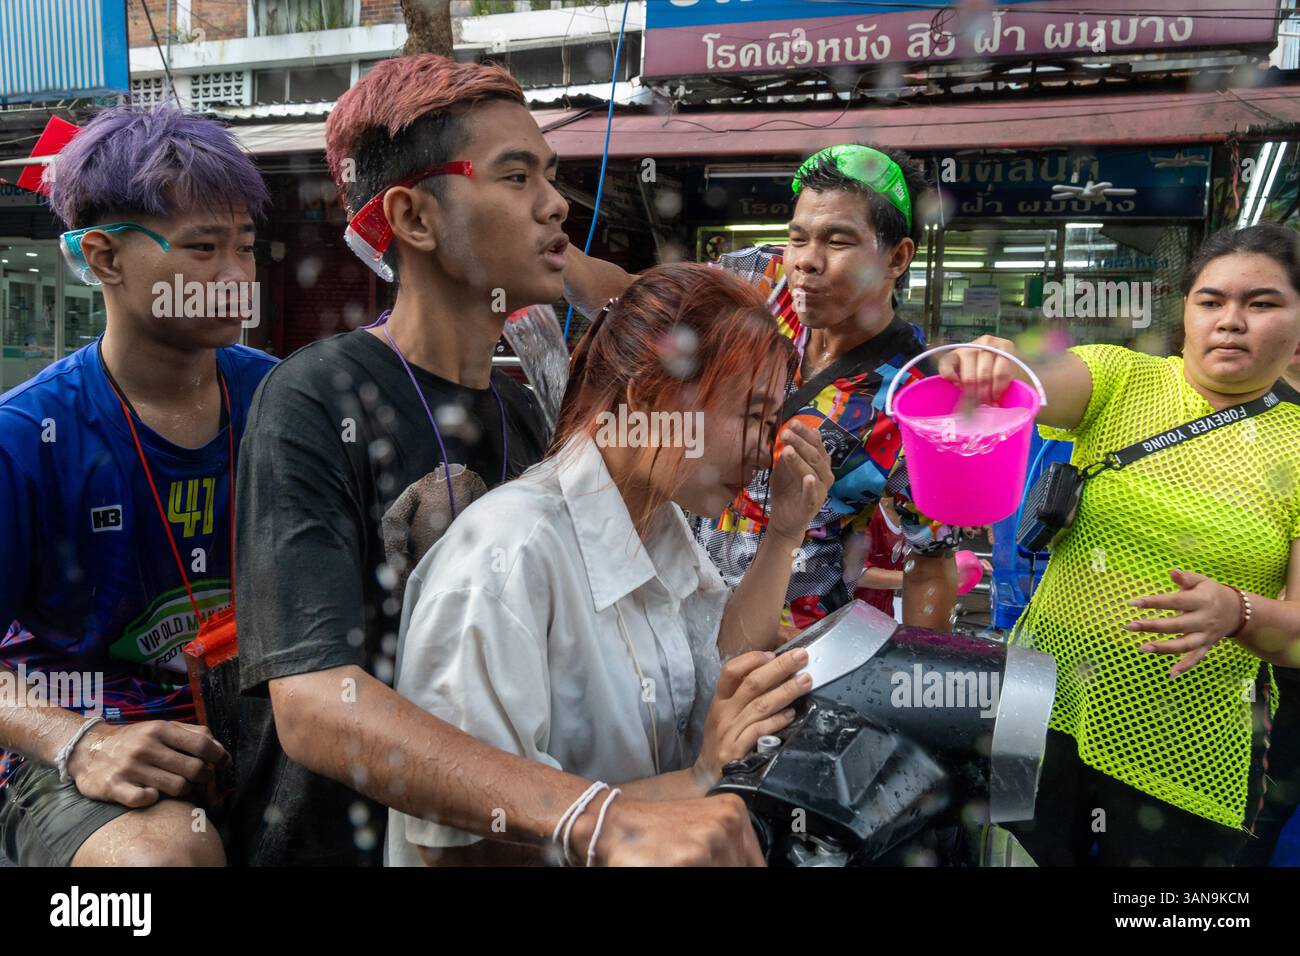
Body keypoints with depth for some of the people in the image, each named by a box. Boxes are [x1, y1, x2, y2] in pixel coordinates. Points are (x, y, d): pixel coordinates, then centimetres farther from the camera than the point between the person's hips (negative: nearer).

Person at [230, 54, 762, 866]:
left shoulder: (521, 412, 5)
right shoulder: (315, 401, -14)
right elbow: (314, 707, -25)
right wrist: (606, 821, -34)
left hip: (490, 833, 5)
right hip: (340, 841, -5)